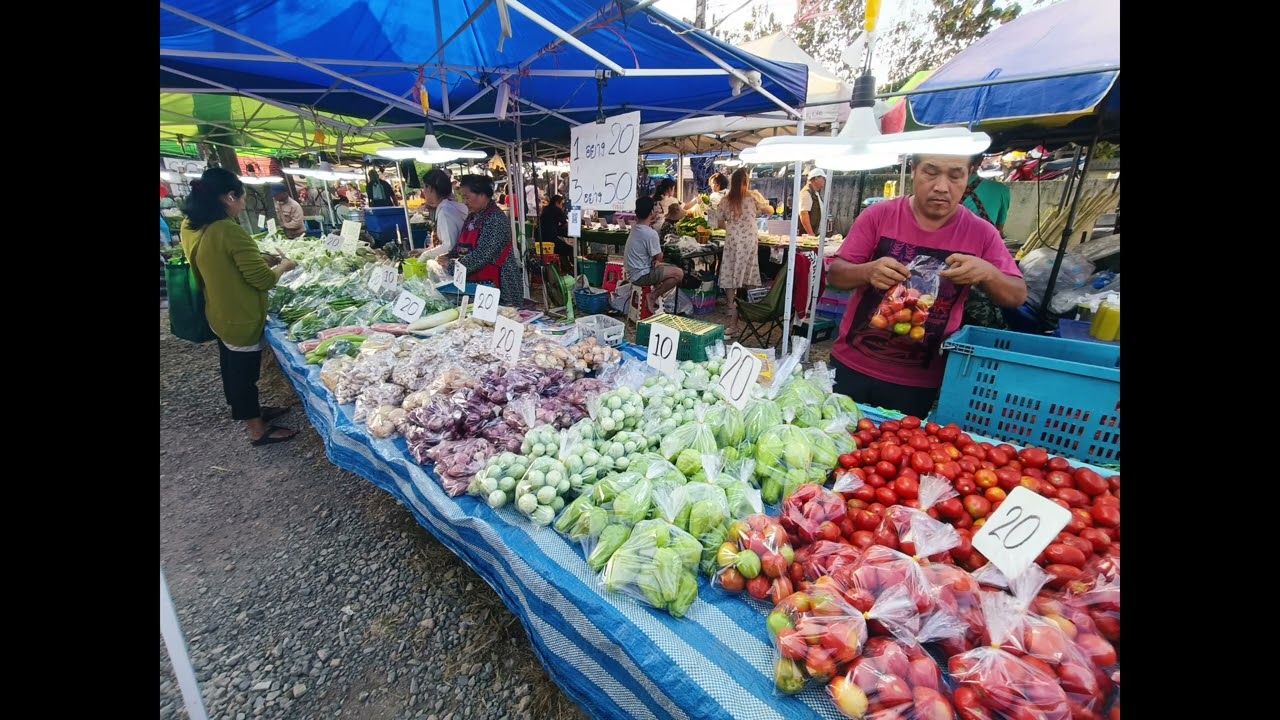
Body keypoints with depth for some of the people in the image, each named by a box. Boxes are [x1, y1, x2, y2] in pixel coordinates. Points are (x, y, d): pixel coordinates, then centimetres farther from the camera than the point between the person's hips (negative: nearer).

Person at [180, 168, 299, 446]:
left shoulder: (190, 227, 0)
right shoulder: (229, 230, -27)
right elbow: (264, 279, -24)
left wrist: (264, 257, 15)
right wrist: (284, 266, -5)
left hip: (220, 314, 9)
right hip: (241, 319, -9)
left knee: (232, 368, 23)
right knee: (245, 373, 5)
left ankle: (247, 410, 43)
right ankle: (258, 430, 20)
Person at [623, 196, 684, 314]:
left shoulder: (635, 228, 4)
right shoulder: (651, 233, -22)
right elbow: (659, 257, -13)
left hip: (633, 272, 9)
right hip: (641, 275, -9)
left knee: (668, 267, 24)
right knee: (679, 273, -10)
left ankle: (656, 291, 11)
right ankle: (653, 296, -5)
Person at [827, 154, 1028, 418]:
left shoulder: (981, 233, -1)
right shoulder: (878, 215, -5)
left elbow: (1018, 296, 2)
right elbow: (835, 275, -5)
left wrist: (987, 274, -20)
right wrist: (867, 272, -27)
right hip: (852, 366, 0)